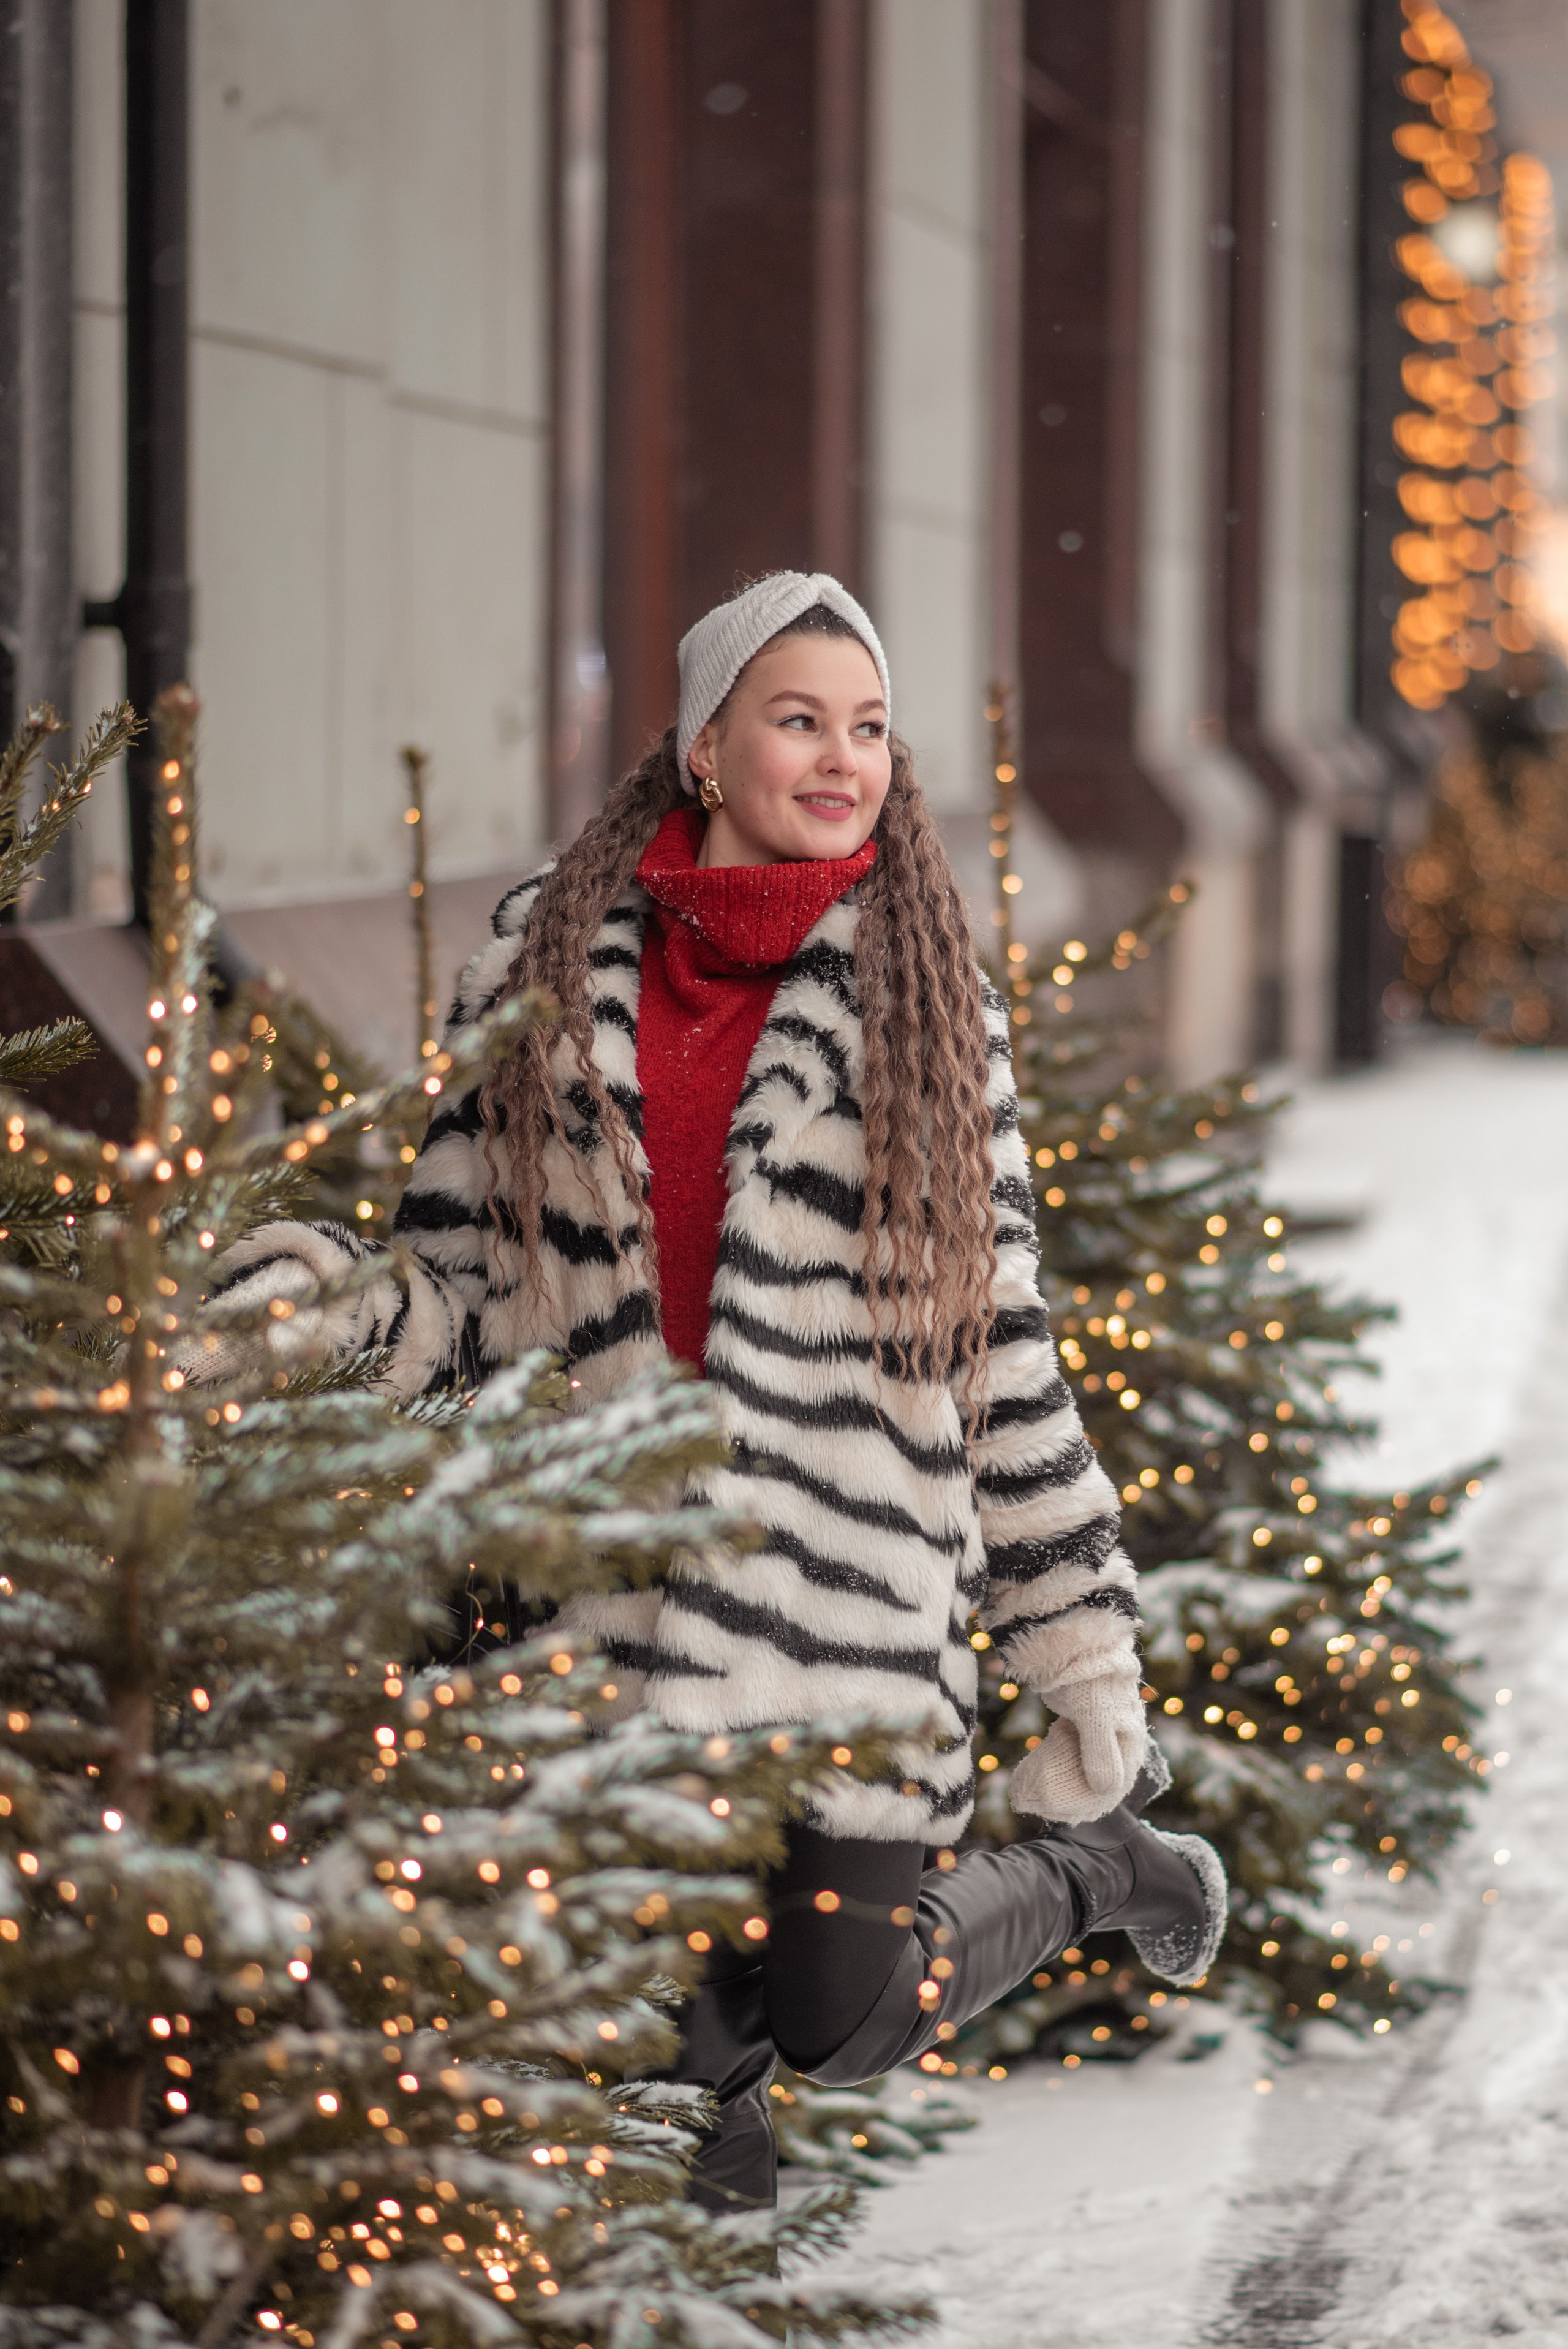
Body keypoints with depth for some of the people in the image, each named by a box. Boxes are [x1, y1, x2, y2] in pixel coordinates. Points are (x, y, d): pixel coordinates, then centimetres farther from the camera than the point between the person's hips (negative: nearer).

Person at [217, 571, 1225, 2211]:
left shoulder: (926, 1002, 6)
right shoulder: (545, 966, 7)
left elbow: (997, 1338, 7)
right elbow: (461, 1276, 8)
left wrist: (1080, 1643, 6)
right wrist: (321, 1307, -15)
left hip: (846, 1576, -1)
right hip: (601, 1572, 1)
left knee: (846, 2022, -1)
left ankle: (1091, 1867, 28)